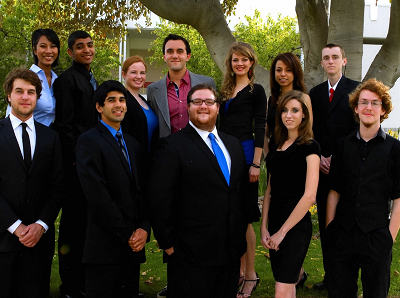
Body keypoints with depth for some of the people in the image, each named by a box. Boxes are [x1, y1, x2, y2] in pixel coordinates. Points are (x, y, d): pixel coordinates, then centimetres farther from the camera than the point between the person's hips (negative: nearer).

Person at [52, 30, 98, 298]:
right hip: (76, 163, -8)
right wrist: (75, 159, -16)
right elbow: (64, 124, -14)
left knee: (86, 222, 13)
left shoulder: (91, 81, 19)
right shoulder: (67, 79, -8)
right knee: (73, 222, -3)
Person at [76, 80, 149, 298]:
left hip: (133, 247, 7)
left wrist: (144, 228, -2)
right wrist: (127, 234, -12)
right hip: (105, 247, -6)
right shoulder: (89, 141, -6)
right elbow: (97, 196, -14)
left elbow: (142, 191, 14)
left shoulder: (132, 144, 17)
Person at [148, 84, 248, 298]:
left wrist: (241, 235, 12)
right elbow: (159, 199, -10)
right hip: (191, 257, -6)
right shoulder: (172, 146, -7)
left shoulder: (234, 144, 14)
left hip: (231, 253, 6)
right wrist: (168, 243, -11)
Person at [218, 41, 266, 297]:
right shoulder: (225, 90, 16)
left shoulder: (256, 91, -2)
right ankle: (239, 271, 18)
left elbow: (260, 128, -7)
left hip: (244, 152, -6)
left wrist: (256, 163, -13)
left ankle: (251, 276, 5)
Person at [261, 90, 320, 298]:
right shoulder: (277, 147, 13)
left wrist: (282, 231, -13)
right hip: (275, 224, 6)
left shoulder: (309, 147, -7)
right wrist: (264, 228, 4)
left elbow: (309, 195, -15)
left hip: (296, 226, -6)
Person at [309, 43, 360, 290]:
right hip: (322, 166, 5)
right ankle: (330, 275, 15)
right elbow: (311, 130, 13)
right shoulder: (315, 92, 15)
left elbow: (359, 128, -7)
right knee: (325, 221, 6)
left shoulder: (356, 89, -1)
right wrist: (318, 157, -2)